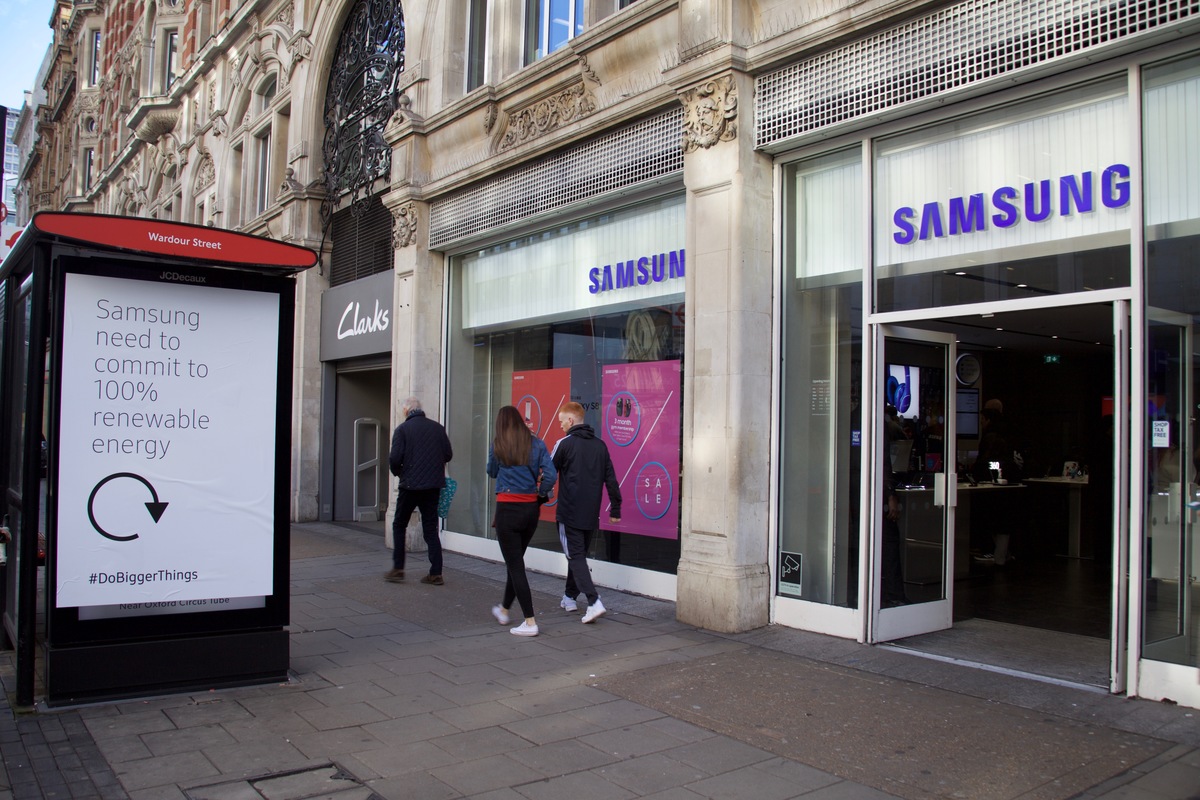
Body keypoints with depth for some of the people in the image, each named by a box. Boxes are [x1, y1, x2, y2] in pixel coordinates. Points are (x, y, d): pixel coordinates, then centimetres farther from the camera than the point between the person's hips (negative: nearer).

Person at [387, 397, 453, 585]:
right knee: (431, 529, 9)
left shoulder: (402, 429, -6)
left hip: (410, 485, -3)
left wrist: (397, 471, 7)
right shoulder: (438, 428, 5)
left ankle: (398, 569, 10)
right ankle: (436, 574, 6)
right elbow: (448, 455, 6)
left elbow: (395, 457, -13)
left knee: (399, 526, 13)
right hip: (433, 485, 4)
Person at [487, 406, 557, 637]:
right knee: (516, 561, 20)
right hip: (531, 509, 4)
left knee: (515, 565, 1)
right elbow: (551, 476, -7)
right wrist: (538, 493, 8)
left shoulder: (497, 446, -5)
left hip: (507, 509, -4)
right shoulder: (537, 444, 1)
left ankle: (530, 622, -2)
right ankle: (504, 610, 37)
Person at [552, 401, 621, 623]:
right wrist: (615, 509, 13)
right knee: (579, 554, 19)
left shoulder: (564, 444, -8)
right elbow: (611, 479, 8)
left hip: (569, 514, -6)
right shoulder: (600, 445, 8)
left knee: (576, 557, -4)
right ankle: (569, 597, 30)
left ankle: (594, 602, -16)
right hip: (591, 515, 6)